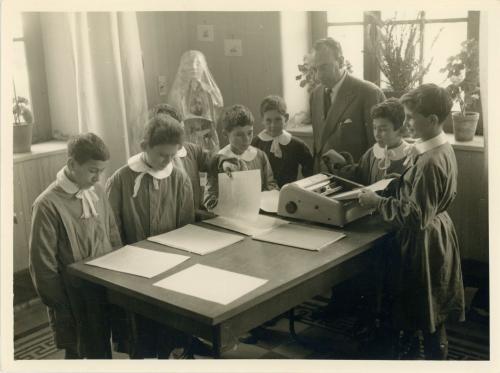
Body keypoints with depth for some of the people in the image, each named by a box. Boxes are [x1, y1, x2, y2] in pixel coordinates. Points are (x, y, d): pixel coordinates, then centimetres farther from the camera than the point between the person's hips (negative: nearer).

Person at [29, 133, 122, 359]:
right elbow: (43, 265, -14)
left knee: (104, 349, 18)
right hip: (76, 298, -6)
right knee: (77, 352, 9)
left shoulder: (96, 192, 1)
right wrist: (61, 310, -10)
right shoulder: (48, 204, -18)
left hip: (107, 289, 6)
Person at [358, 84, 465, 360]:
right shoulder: (442, 149, 3)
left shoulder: (429, 162, -28)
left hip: (424, 243, -10)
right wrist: (387, 196, 9)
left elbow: (416, 217, -28)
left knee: (428, 318, 8)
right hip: (436, 234, 10)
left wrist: (377, 202, -20)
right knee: (430, 314, 23)